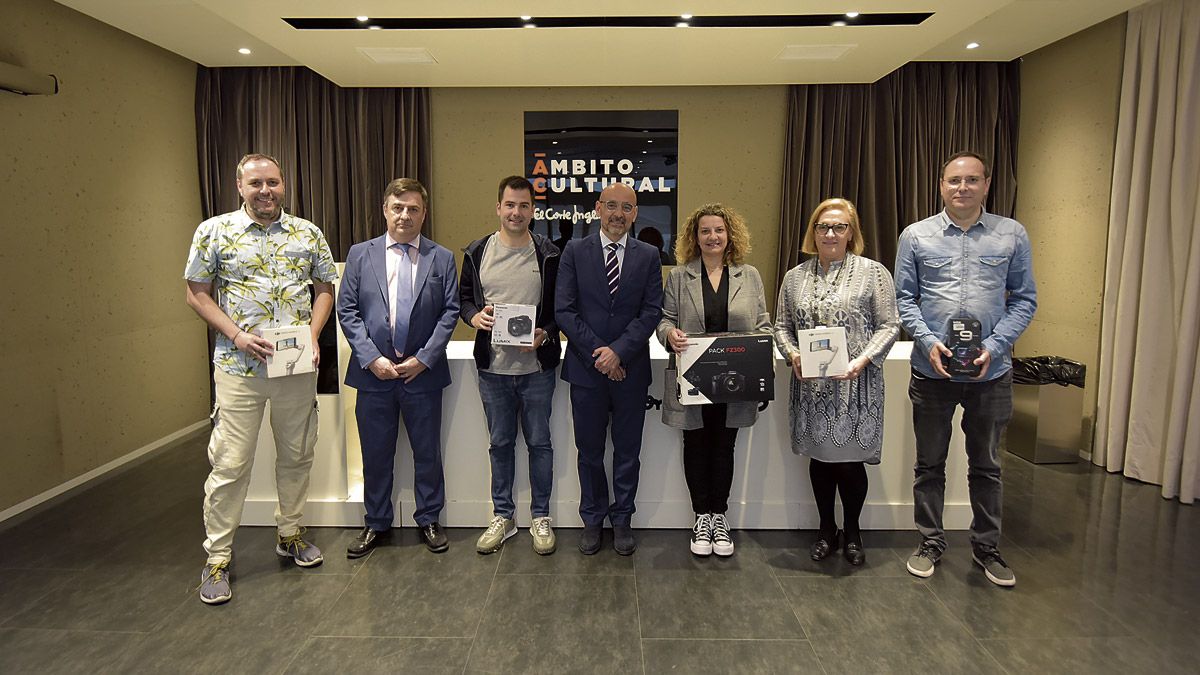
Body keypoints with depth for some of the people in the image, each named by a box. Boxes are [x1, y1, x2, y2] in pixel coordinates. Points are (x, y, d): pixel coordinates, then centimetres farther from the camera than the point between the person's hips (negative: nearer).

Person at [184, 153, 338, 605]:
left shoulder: (308, 233, 6)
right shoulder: (213, 232, -1)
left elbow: (325, 288, 11)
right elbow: (197, 294, 1)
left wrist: (312, 335, -5)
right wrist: (237, 335, -12)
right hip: (239, 366, -2)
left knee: (297, 455, 14)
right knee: (230, 463, 1)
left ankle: (290, 533, 33)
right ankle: (217, 556, 16)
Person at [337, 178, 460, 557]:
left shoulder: (442, 259, 3)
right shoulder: (360, 255, 4)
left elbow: (449, 312, -2)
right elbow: (347, 311, 1)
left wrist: (424, 358, -10)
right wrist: (371, 358, -10)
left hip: (423, 372, 0)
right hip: (373, 373, 1)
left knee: (428, 453, 9)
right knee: (375, 455, 11)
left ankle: (429, 521, 26)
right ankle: (377, 524, 28)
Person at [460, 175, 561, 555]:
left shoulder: (548, 254, -2)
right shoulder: (478, 252, 4)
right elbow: (463, 296, 12)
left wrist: (545, 334, -16)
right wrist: (473, 315, -10)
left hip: (537, 366, -2)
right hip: (493, 366, 2)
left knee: (539, 442, 8)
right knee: (500, 443, 13)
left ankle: (540, 517, 24)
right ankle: (502, 516, 28)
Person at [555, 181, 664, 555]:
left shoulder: (648, 256, 3)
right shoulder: (575, 252, 1)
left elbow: (652, 311, -4)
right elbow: (563, 309, -5)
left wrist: (618, 351, -15)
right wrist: (596, 352, -13)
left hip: (630, 369, 1)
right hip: (585, 368, 0)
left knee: (627, 452, 11)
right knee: (589, 451, 11)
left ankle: (622, 520, 27)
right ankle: (592, 520, 28)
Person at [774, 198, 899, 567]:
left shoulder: (873, 272, -1)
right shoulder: (794, 276, 8)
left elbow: (889, 325, -3)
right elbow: (782, 325, 11)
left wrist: (863, 360, -17)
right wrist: (793, 354, -8)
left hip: (855, 387, -3)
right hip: (811, 385, 3)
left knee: (850, 460, 4)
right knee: (819, 458, 12)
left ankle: (852, 533, 27)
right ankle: (826, 530, 30)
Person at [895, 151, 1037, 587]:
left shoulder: (1012, 235, 3)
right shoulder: (916, 236, 1)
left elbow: (1024, 299, 4)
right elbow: (904, 298, 2)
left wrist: (994, 346, -11)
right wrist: (928, 341, -14)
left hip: (991, 372, 1)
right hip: (932, 370, 0)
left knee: (986, 466, 14)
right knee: (929, 464, 10)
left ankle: (986, 547, 30)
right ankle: (930, 543, 25)